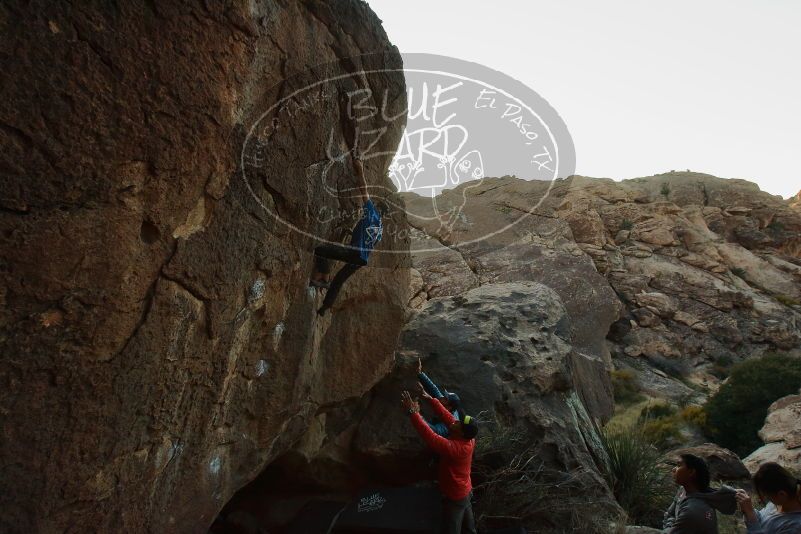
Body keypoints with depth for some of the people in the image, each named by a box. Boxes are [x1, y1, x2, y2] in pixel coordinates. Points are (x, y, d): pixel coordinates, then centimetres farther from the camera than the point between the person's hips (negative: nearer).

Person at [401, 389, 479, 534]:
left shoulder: (455, 448, -39)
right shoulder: (468, 439, -14)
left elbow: (430, 437, -43)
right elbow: (448, 417, -7)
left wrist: (413, 413, -42)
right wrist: (432, 400, -7)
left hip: (455, 497, -8)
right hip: (465, 491, 8)